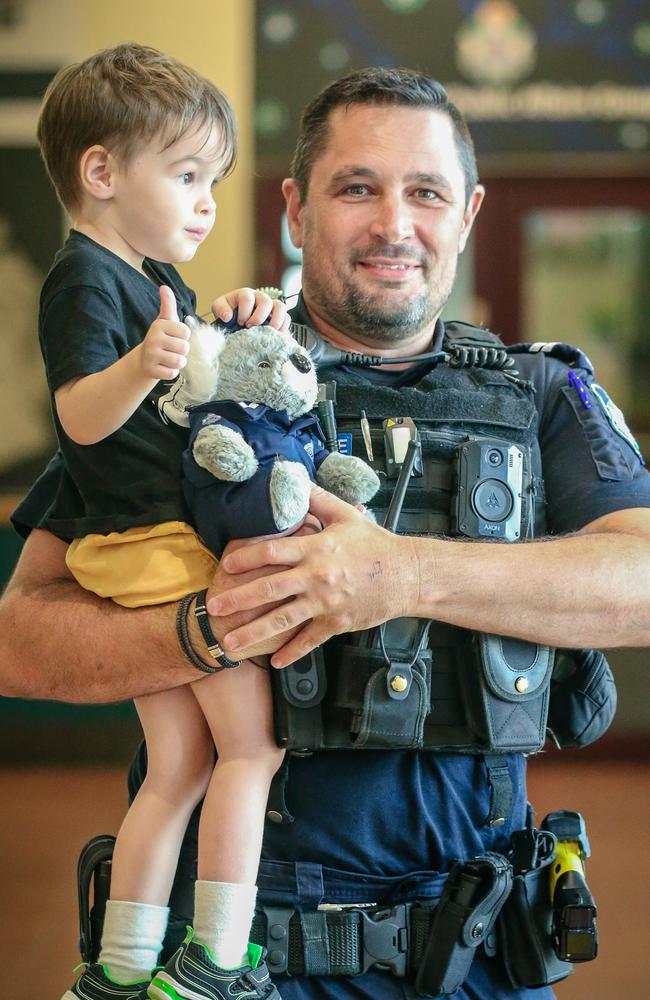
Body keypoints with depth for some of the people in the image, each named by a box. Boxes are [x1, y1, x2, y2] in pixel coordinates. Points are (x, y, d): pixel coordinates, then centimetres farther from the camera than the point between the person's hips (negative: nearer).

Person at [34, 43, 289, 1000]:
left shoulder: (154, 277, 19)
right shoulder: (85, 279, -12)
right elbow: (81, 413, -23)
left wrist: (239, 333, 10)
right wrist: (145, 365, -43)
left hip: (158, 547, 10)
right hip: (160, 542, -10)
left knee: (181, 768, 12)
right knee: (255, 744, -6)